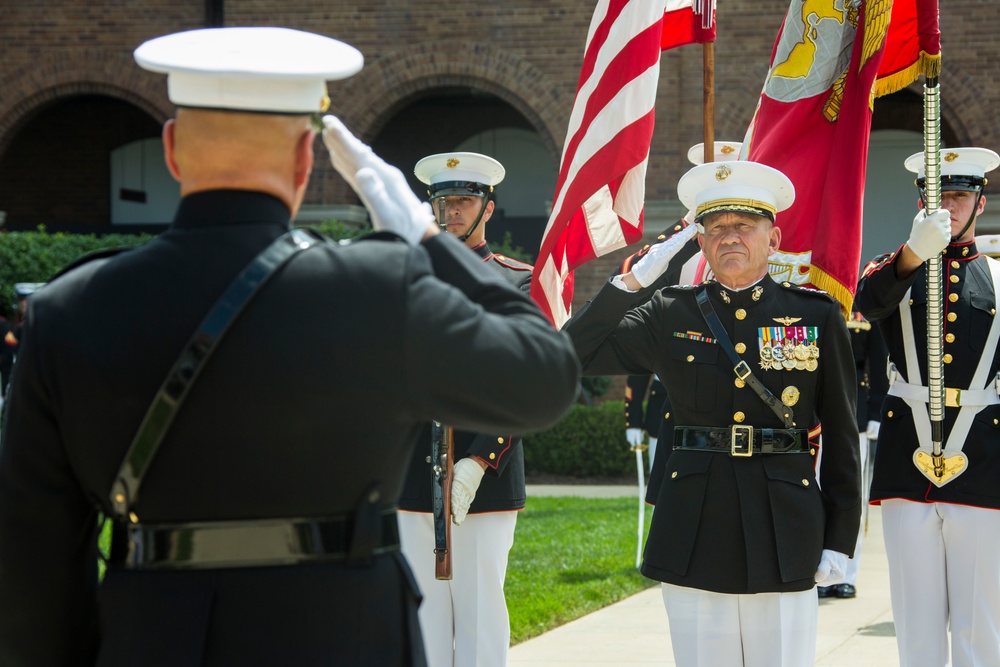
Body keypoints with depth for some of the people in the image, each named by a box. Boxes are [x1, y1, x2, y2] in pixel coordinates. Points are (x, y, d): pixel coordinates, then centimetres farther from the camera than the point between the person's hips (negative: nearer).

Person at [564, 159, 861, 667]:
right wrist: (633, 279, -2)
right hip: (695, 536, 1)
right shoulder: (671, 315, 7)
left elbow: (840, 436, 6)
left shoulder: (818, 316, 5)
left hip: (785, 533, -1)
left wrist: (840, 540, 2)